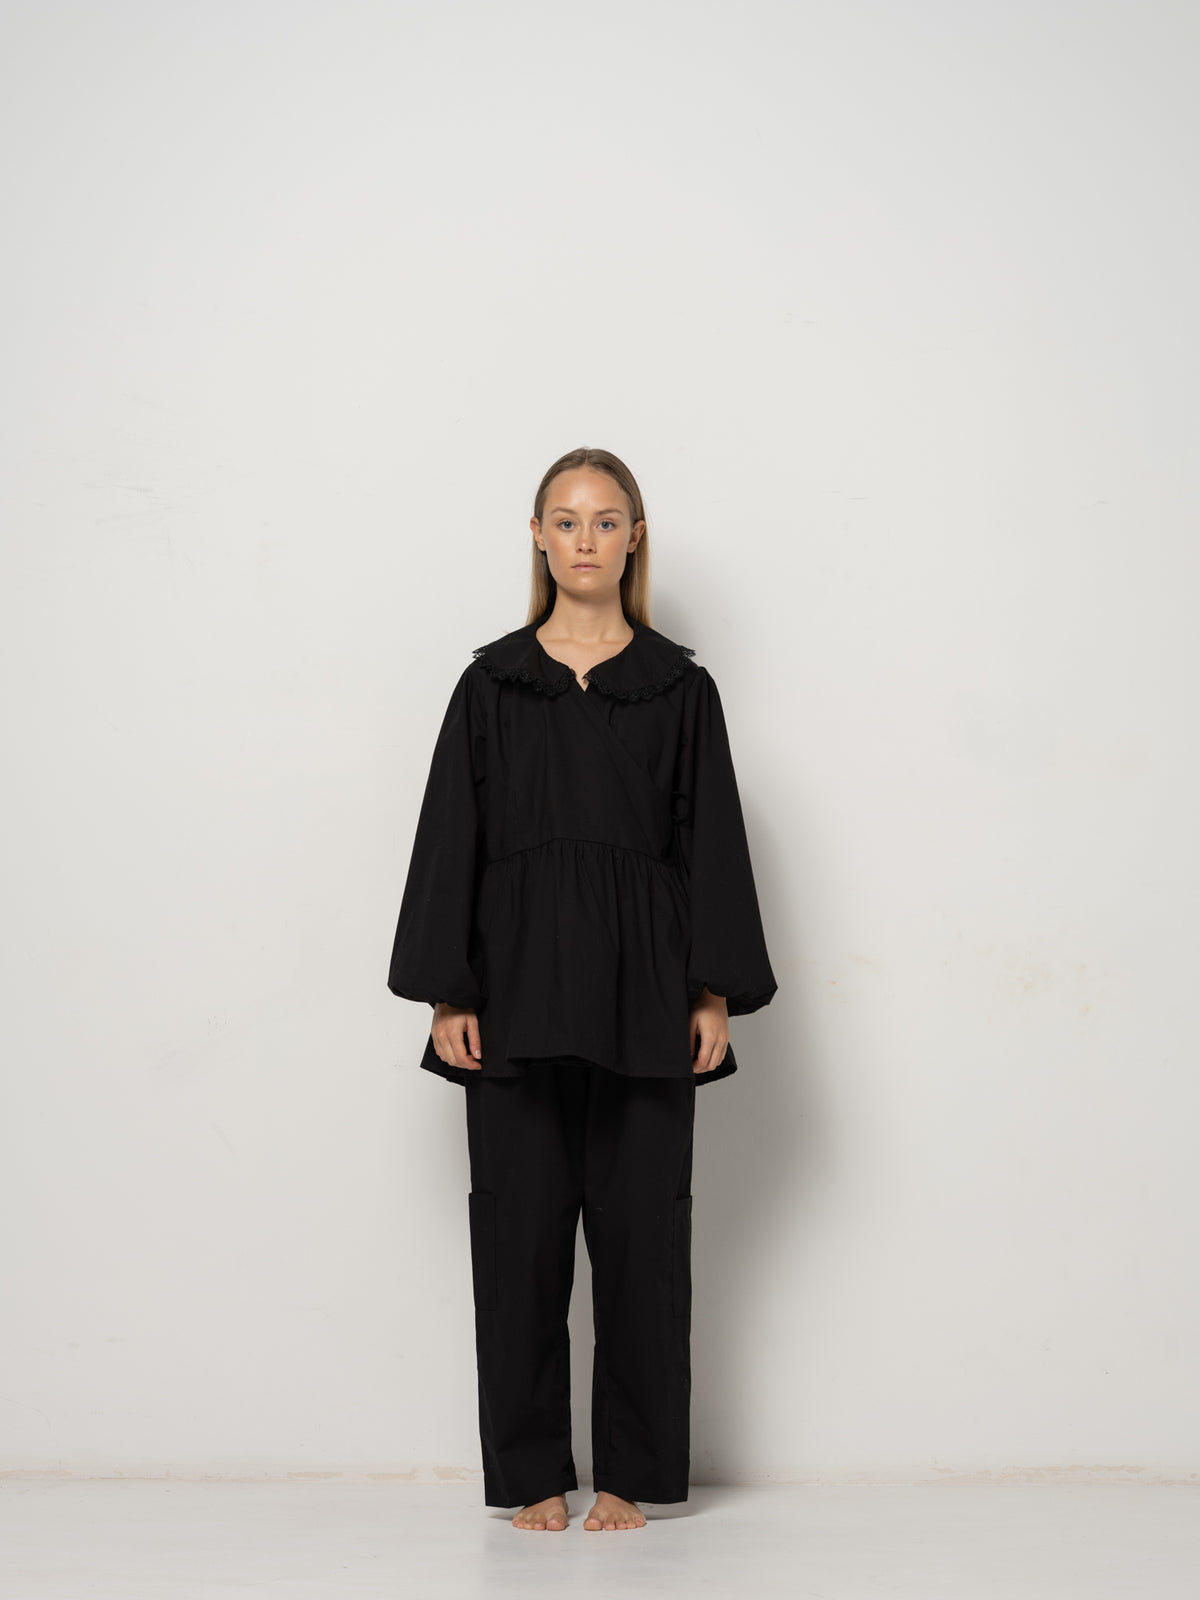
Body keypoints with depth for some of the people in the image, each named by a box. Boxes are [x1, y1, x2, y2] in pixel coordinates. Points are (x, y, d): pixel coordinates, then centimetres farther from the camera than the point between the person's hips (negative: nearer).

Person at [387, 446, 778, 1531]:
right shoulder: (493, 683, 7)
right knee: (521, 1227, 3)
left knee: (640, 1225, 2)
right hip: (520, 984, 0)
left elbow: (711, 842, 4)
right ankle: (533, 1473, 14)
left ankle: (630, 1473, 14)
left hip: (641, 992, 0)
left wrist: (715, 994, -3)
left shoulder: (679, 687, 7)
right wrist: (447, 994, -3)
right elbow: (452, 838, 4)